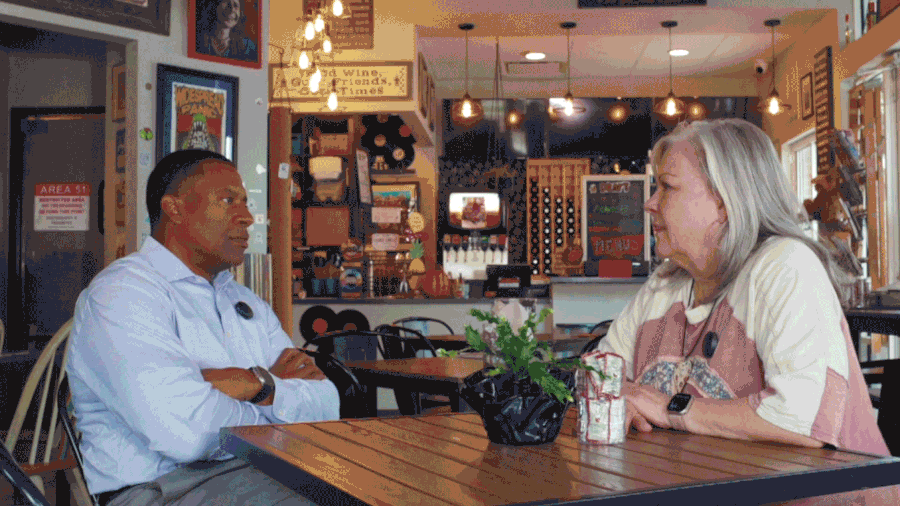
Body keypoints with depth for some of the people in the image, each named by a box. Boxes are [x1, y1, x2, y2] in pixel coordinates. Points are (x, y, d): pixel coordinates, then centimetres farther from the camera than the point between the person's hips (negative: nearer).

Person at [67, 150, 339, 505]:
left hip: (259, 475, 8)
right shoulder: (122, 292, -8)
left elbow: (327, 406, 10)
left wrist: (259, 384, -10)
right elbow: (187, 432, -22)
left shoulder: (247, 303, 19)